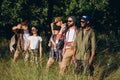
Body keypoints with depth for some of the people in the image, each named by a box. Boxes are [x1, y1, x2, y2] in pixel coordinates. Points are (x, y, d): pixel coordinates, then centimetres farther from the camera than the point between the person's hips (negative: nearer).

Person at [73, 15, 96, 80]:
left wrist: (91, 58, -13)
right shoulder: (79, 31, 9)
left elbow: (93, 46, -8)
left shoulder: (91, 32, -6)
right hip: (78, 57, 5)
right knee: (77, 73, 9)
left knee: (88, 74, -3)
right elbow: (75, 44, 13)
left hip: (87, 57, -5)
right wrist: (74, 55, 8)